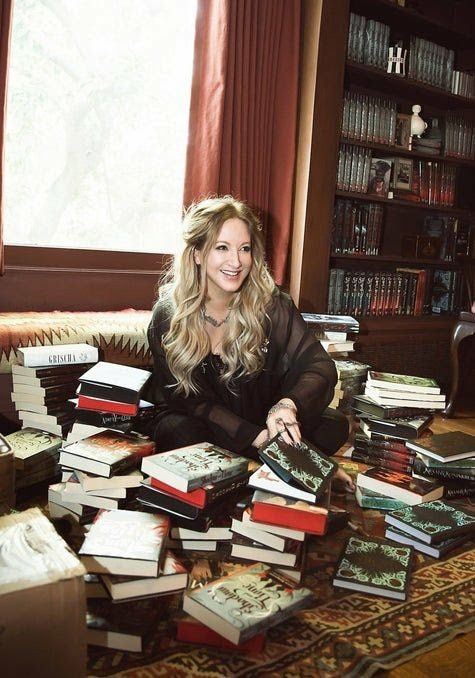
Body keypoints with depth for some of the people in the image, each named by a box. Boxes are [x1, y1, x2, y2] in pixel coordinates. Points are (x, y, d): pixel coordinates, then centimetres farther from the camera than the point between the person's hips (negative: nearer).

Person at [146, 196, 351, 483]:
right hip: (206, 426, -1)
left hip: (262, 418, 2)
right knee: (179, 433, -35)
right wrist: (256, 437, -30)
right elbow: (191, 399, -16)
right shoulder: (168, 316, -14)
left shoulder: (272, 304, -12)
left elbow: (320, 366, -18)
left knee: (335, 425, -21)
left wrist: (288, 405, -42)